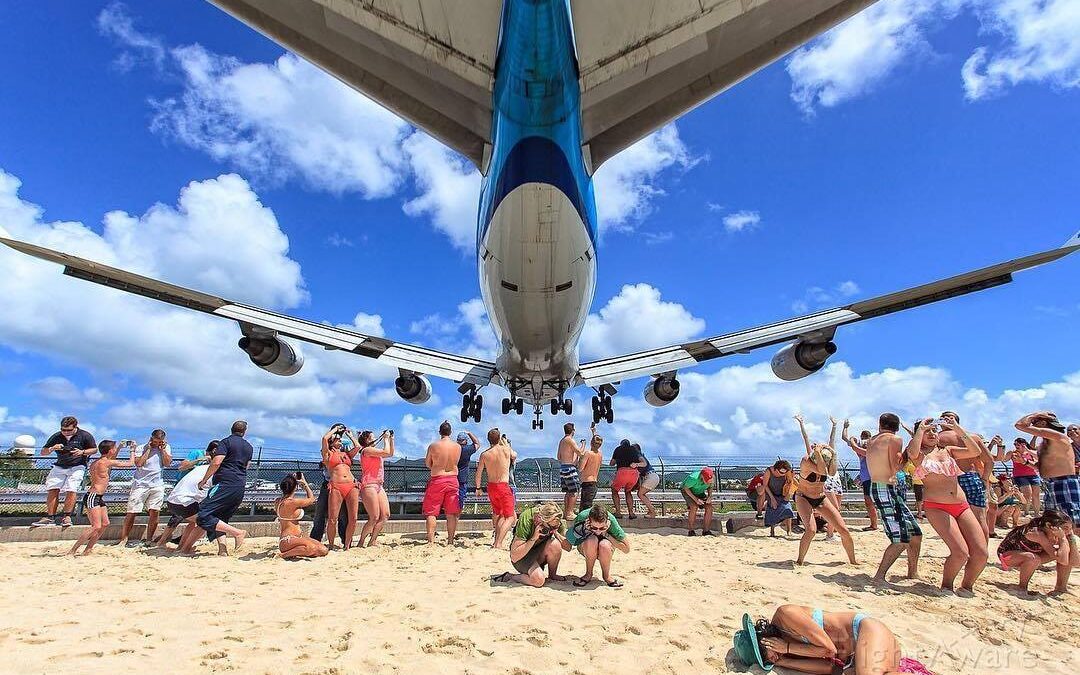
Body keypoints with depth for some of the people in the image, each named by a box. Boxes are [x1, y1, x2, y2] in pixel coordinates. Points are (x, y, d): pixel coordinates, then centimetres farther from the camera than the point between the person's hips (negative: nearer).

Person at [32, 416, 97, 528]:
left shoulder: (84, 435, -5)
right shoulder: (56, 437, 3)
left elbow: (94, 449, 3)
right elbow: (43, 452, 8)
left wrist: (82, 452, -17)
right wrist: (52, 449, -15)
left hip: (77, 467, -4)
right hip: (59, 466, 4)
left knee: (71, 490, -14)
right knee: (52, 490, -6)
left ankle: (67, 517, -5)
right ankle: (50, 518, 1)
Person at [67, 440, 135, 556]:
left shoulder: (97, 462, 12)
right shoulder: (105, 462, -14)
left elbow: (112, 461, 36)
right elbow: (130, 463, -8)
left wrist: (120, 447, 31)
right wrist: (132, 451, 9)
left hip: (99, 498, 10)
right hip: (92, 497, -10)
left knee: (105, 523, 7)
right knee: (96, 526, -13)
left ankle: (87, 549, 14)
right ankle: (72, 550, -7)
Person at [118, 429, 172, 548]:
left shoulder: (166, 448, 9)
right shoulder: (142, 448, 0)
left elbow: (167, 463, -1)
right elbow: (139, 463, -13)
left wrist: (163, 449, -4)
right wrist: (149, 449, -10)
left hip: (157, 485, 2)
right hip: (141, 484, -2)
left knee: (154, 513, 0)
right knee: (131, 513, -1)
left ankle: (148, 540, 11)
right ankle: (123, 539, 9)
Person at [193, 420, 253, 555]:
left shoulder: (226, 442, -1)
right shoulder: (249, 447, 19)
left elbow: (216, 463, -13)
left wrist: (204, 480, -1)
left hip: (225, 484, -8)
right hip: (240, 487, 8)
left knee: (203, 517, -10)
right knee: (219, 519, 17)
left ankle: (237, 533, -17)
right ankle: (222, 549, 5)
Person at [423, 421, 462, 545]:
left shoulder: (433, 446, -10)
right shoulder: (458, 447, -2)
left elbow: (427, 464, 1)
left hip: (437, 480, -3)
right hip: (453, 480, 3)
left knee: (431, 513, 7)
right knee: (451, 514, 11)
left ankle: (431, 541, 3)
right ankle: (450, 540, 15)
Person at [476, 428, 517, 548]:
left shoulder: (484, 454, -2)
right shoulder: (506, 449, -8)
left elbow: (479, 472, 3)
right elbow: (515, 456, 15)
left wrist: (478, 488, 15)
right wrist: (505, 444, 24)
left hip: (491, 487, 5)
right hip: (503, 486, -5)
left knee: (498, 514, 25)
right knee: (511, 516, 2)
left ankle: (496, 539, 29)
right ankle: (498, 543, -10)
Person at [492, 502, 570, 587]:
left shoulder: (556, 521, -16)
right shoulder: (526, 519, -30)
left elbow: (568, 547, -10)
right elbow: (514, 557, -28)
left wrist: (556, 533, -26)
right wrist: (534, 538, -37)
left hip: (539, 552, 4)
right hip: (522, 557, -4)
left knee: (555, 544, -28)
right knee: (538, 580, -31)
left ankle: (552, 575, -3)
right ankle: (509, 577, -4)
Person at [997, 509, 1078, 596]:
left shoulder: (1056, 537, -12)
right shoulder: (1037, 533, -34)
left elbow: (1075, 562, -10)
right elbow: (1063, 561, -37)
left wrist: (1071, 537, -19)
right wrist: (1063, 538, -36)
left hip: (1028, 553, 8)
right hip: (1007, 553, -8)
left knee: (1066, 552, -4)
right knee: (1033, 559, -39)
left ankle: (1061, 587, 12)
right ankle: (1022, 588, -13)